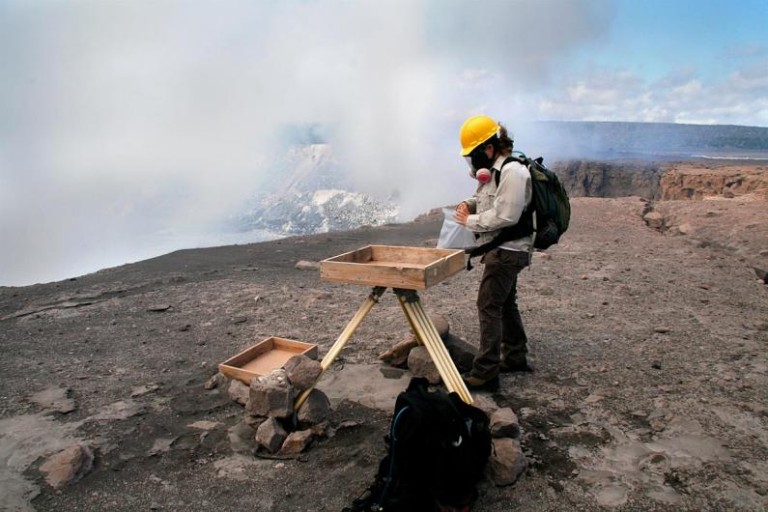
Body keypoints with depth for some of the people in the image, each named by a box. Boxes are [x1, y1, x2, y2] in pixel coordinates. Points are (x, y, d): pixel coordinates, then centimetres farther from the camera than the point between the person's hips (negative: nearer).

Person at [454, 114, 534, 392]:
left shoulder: (513, 172, -20)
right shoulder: (492, 169, 11)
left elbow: (505, 216, -27)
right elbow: (486, 198, 25)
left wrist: (470, 221, -16)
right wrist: (469, 203, 3)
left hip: (507, 250, -11)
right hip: (502, 249, 11)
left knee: (489, 306, -10)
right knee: (506, 303, 19)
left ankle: (485, 373, -4)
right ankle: (516, 358, 34)